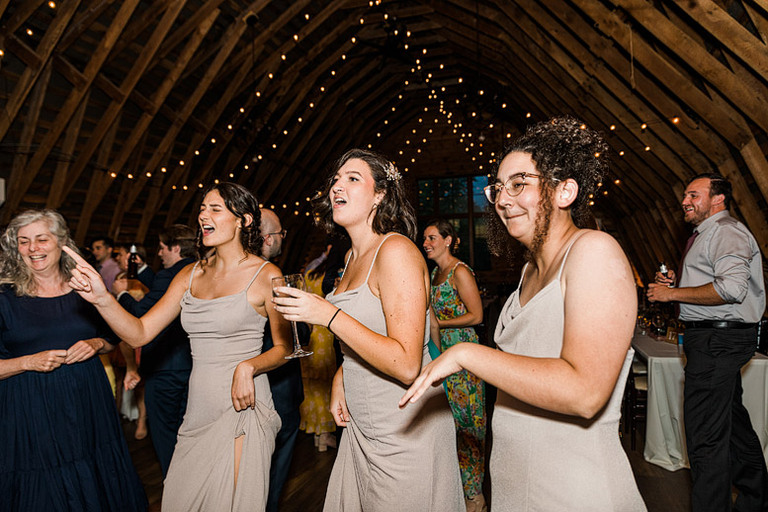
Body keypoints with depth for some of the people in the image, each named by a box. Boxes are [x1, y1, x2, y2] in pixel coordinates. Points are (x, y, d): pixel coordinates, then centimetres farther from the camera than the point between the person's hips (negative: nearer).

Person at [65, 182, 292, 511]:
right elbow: (140, 333, 2)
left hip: (242, 408, -5)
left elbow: (285, 347, -3)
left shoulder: (266, 275, -8)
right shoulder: (190, 275, 8)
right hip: (198, 411, 6)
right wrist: (102, 298, -13)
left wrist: (248, 367, -21)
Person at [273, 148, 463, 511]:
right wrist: (341, 376, 7)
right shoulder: (353, 255, 7)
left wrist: (329, 315, -27)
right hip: (360, 426, 9)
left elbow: (407, 365, -26)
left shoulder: (396, 250, -21)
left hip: (405, 432, -8)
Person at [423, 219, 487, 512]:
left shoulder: (460, 271, -12)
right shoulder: (435, 272, 13)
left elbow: (476, 315, -14)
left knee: (465, 421, -1)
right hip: (442, 353, 8)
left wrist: (438, 324, -15)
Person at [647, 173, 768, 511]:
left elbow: (731, 287, -27)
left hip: (718, 340, -11)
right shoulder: (704, 235, 21)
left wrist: (672, 294, -19)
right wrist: (676, 281, 12)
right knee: (731, 421, 23)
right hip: (718, 339, 11)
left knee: (705, 437, -8)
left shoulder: (725, 231, -12)